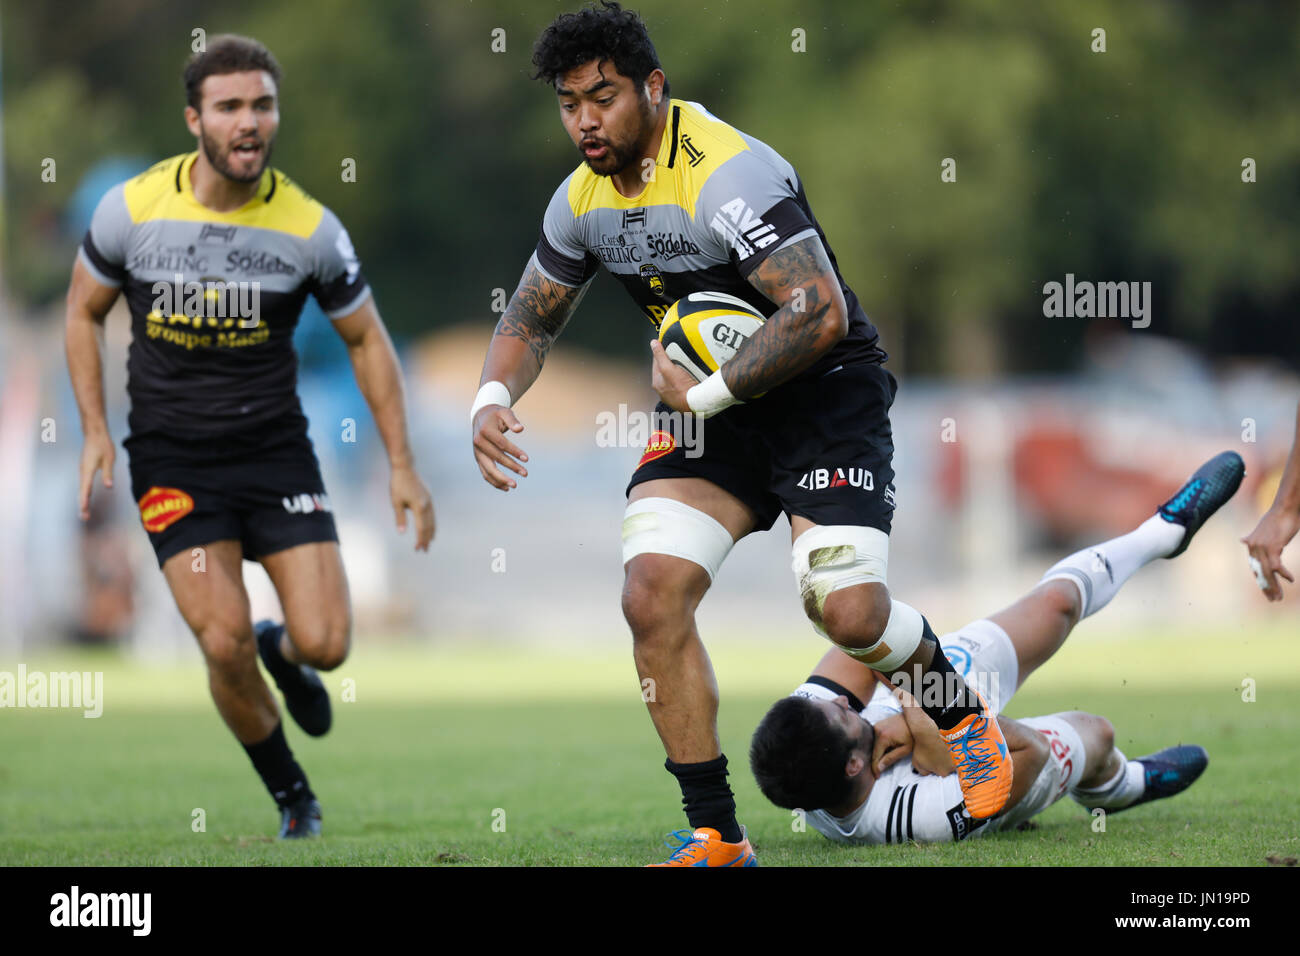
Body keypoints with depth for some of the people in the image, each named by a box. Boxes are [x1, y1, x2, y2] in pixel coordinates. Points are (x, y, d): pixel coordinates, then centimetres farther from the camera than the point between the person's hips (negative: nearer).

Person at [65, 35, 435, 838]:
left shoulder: (309, 228, -8)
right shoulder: (133, 209, -8)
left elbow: (366, 339, 5)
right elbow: (85, 310, 8)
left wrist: (403, 464, 2)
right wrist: (96, 431, -2)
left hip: (275, 448, 1)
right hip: (171, 458, -1)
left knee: (326, 643, -11)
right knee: (225, 644, -15)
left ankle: (285, 654, 30)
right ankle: (293, 795, 11)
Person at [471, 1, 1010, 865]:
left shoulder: (727, 173, -26)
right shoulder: (583, 199, 0)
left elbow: (821, 315, -33)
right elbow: (533, 316, 16)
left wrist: (706, 395, -26)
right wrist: (492, 399, -4)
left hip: (825, 395, -7)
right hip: (710, 406, 7)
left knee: (849, 614, -18)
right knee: (651, 595, -12)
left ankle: (961, 711, 18)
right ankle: (716, 835, -2)